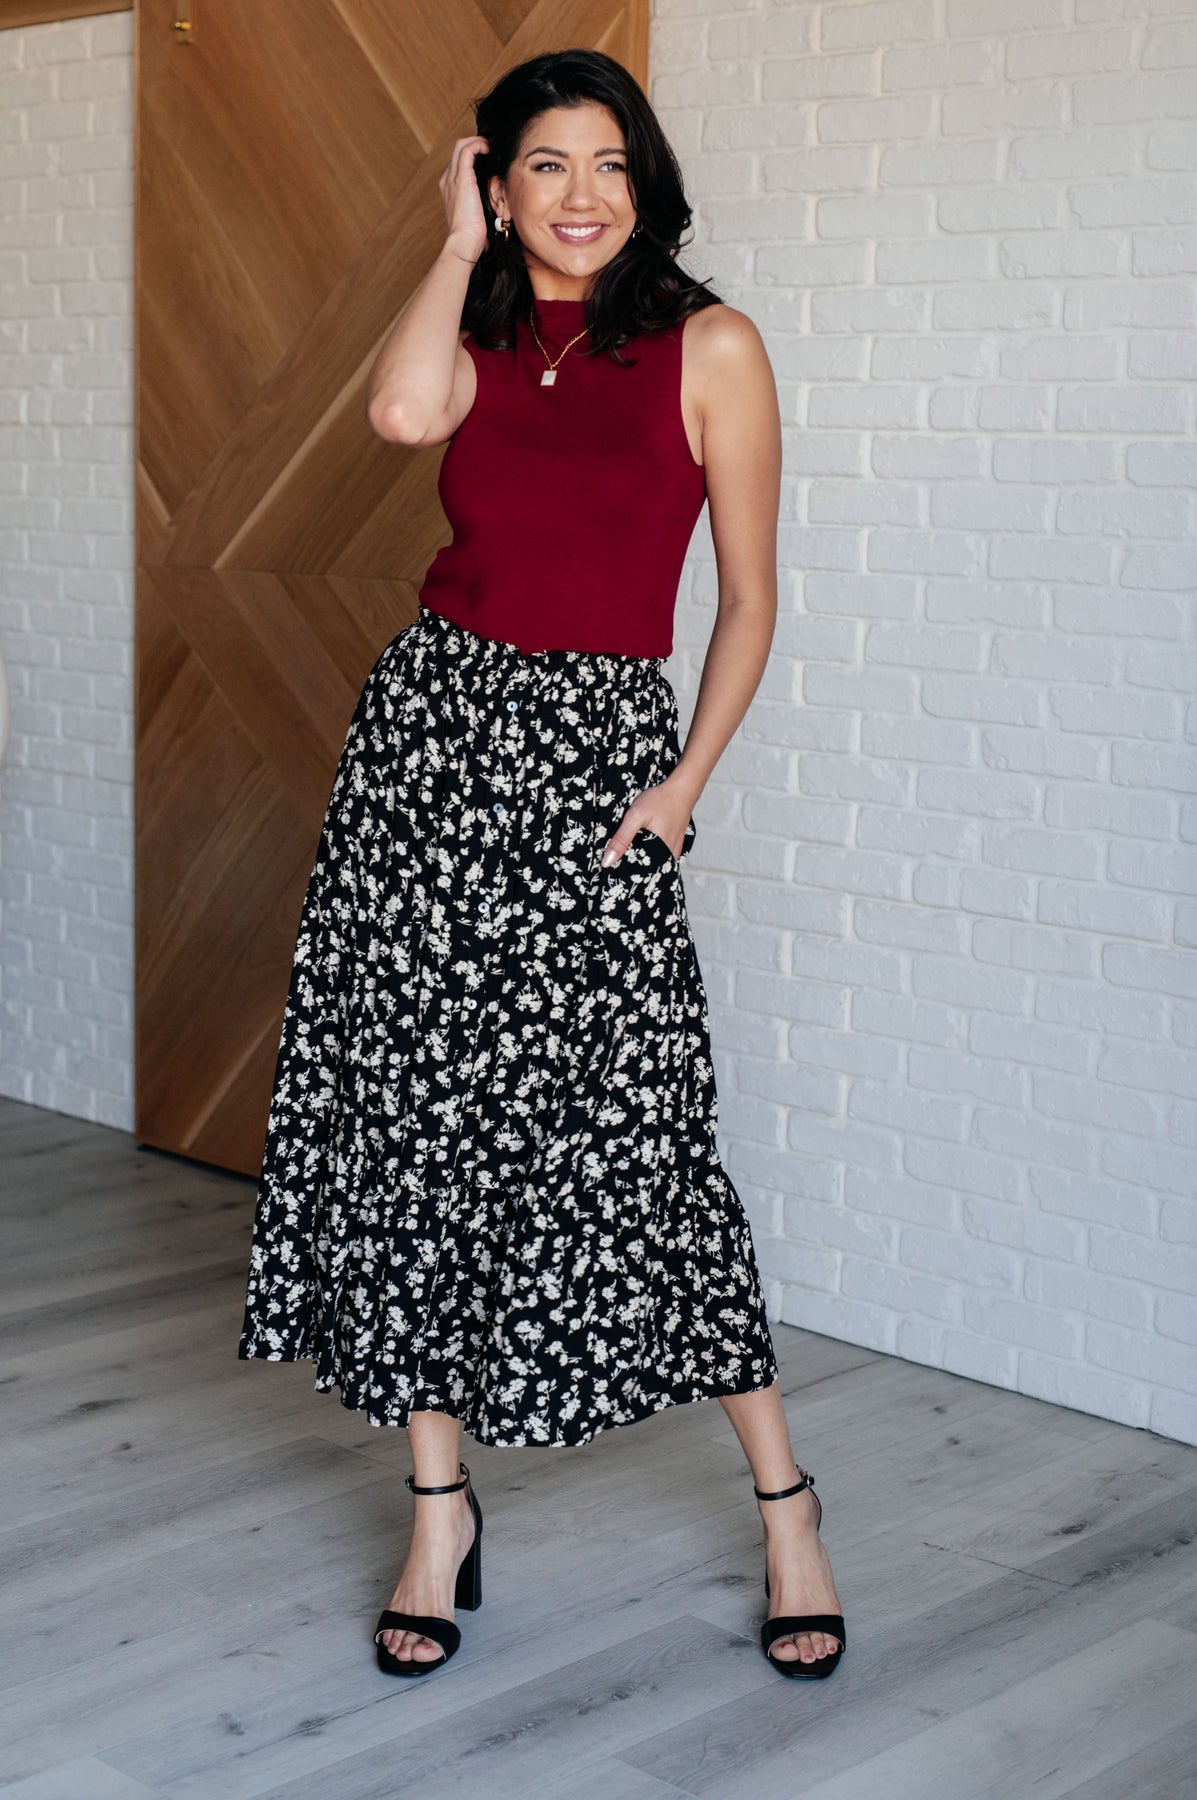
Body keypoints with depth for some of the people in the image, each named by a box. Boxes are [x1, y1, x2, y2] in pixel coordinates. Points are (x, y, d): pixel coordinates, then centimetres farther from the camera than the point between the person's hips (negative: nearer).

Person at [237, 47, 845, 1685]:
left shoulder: (710, 347, 1)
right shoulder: (480, 343, 10)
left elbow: (751, 600, 2)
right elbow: (402, 412, -15)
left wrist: (687, 782, -8)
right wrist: (464, 239, -2)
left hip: (597, 752, -4)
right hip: (432, 723, 4)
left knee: (636, 1135, -7)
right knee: (413, 1110, 2)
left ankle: (783, 1501, 11)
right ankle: (441, 1507, 15)